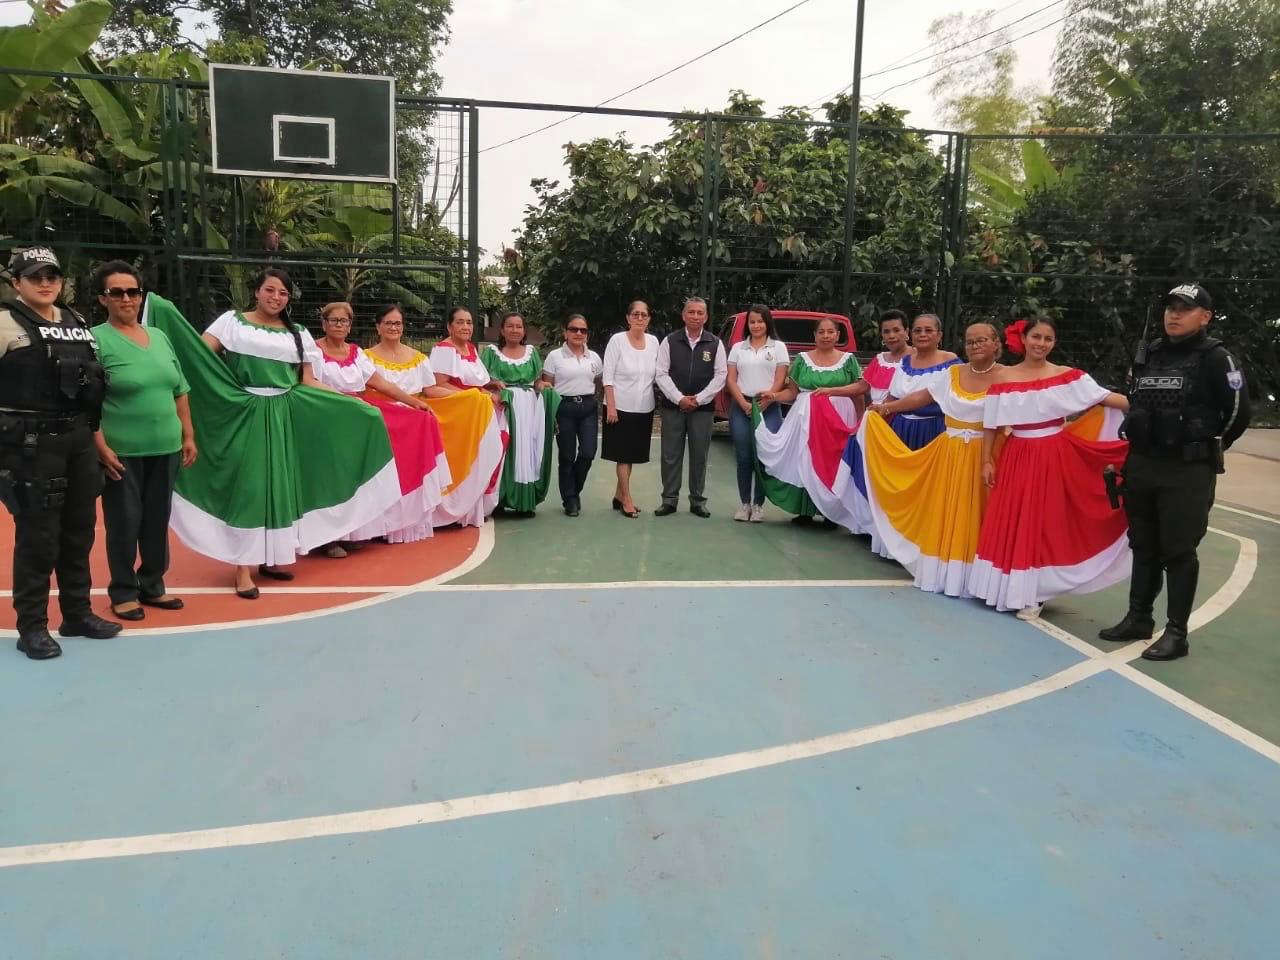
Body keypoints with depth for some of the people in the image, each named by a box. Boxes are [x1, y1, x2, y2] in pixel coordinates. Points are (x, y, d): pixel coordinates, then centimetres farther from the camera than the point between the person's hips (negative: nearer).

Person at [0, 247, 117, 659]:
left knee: (79, 530, 13)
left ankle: (77, 613, 26)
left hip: (79, 440, 7)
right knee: (37, 535, -2)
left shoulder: (77, 323, 15)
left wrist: (93, 432, 18)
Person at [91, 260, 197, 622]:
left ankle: (152, 585, 27)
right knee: (124, 523, 3)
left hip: (165, 448, 5)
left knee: (158, 520, 13)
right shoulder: (96, 339, -6)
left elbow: (179, 392, 16)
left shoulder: (160, 337, 12)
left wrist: (188, 436, 12)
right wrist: (102, 448, -17)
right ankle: (123, 592, 18)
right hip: (122, 452, -5)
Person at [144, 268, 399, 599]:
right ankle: (243, 567, -1)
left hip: (283, 418, 4)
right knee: (247, 484, -5)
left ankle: (269, 557, 19)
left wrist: (352, 401, 4)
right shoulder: (232, 321, 2)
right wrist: (168, 314, -22)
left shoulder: (297, 334, 11)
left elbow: (308, 382, 11)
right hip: (244, 414, -4)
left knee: (279, 484, 7)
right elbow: (200, 351, -10)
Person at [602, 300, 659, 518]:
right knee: (623, 453, 2)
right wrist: (611, 407, -15)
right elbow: (608, 377, -10)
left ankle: (619, 495, 24)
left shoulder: (653, 341, 3)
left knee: (632, 453, 11)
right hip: (621, 407, -4)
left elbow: (657, 374, 8)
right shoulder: (617, 340, -9)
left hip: (644, 408, 4)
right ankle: (627, 499, 10)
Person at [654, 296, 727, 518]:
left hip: (703, 408, 0)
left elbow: (720, 375, 1)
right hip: (673, 406, 0)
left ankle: (697, 501, 13)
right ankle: (669, 500, 10)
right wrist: (680, 399, -11)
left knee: (699, 456, 4)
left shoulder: (715, 344, 5)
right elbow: (661, 374, -1)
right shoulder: (670, 341, 4)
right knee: (671, 455, 2)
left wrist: (699, 399, -8)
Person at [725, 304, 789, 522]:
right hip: (741, 407, 2)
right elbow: (731, 379, 6)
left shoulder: (778, 347, 7)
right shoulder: (738, 348, 12)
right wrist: (743, 403, -7)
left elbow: (780, 380, 1)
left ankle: (758, 504, 4)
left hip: (769, 408, -1)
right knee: (743, 457, 1)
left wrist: (764, 402, -10)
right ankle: (744, 503, 10)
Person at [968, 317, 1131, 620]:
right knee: (1010, 523, 5)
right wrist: (987, 461, 2)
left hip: (1054, 458, -1)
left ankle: (1033, 594, 11)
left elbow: (1106, 397, -8)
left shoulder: (1067, 376, -1)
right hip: (1016, 458, 1)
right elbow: (991, 425, 5)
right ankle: (1010, 588, 18)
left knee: (1045, 524, 2)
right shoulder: (1003, 377, 1)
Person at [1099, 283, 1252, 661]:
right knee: (1144, 547, 14)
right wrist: (1138, 448, 13)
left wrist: (1205, 447, 3)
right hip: (1141, 466, 6)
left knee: (1179, 552, -1)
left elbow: (1238, 413, -7)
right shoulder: (1148, 356, 10)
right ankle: (1138, 618, 25)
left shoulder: (1215, 358, -7)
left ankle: (1177, 633, 7)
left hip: (1188, 472, -6)